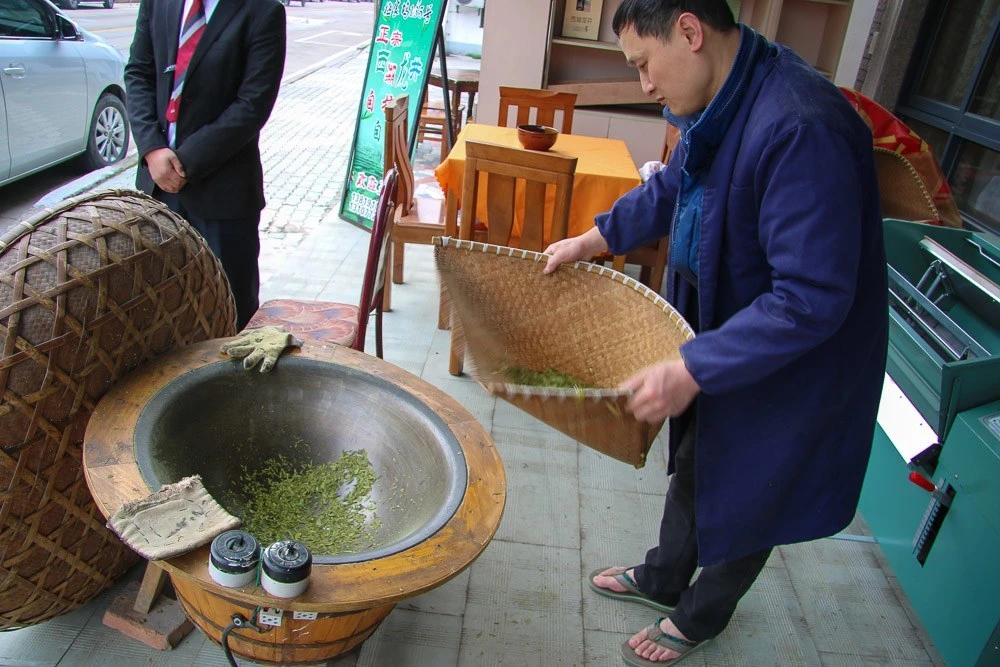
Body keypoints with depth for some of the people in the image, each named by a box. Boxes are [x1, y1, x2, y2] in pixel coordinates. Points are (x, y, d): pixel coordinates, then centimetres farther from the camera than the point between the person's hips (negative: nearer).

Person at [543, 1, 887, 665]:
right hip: (722, 329, 8)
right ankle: (662, 578, 51)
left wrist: (692, 371, -32)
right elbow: (672, 187, 13)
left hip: (792, 366, -8)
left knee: (743, 497, 15)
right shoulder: (724, 101, -5)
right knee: (695, 462, 25)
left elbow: (813, 298, -34)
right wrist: (595, 239, 6)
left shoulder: (801, 129, -34)